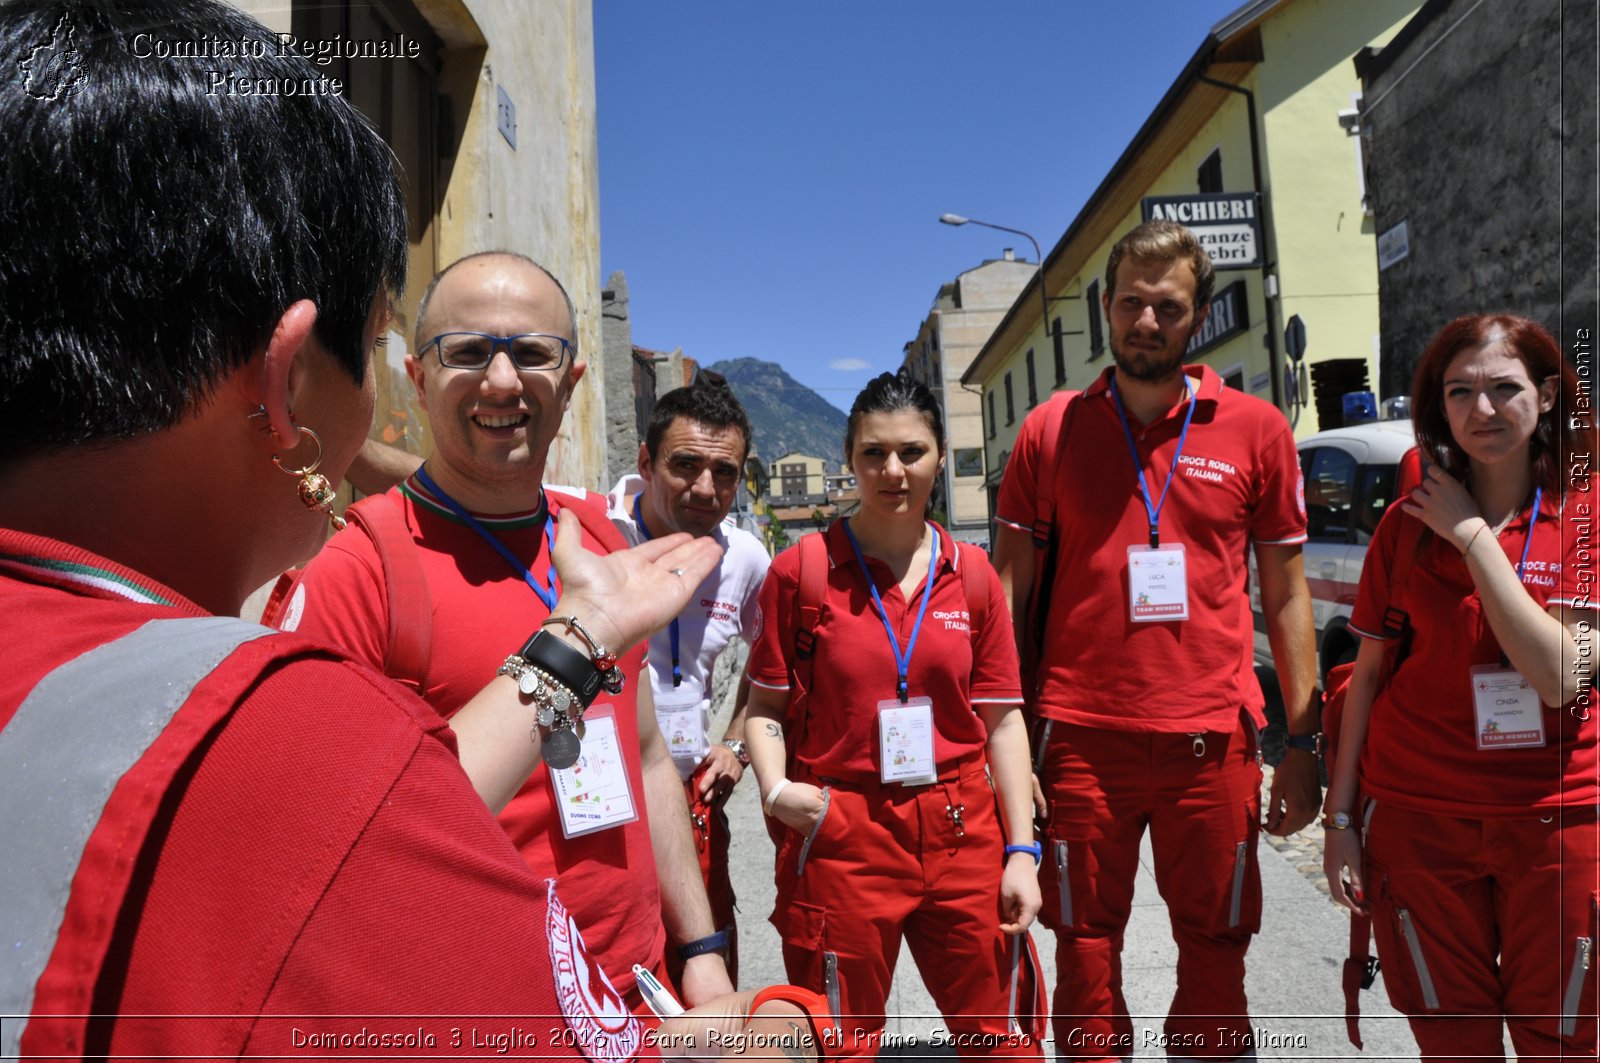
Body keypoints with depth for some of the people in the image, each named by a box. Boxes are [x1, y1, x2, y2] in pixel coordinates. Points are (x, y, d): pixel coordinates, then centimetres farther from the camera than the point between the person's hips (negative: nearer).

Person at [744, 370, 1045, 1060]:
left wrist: (1021, 851, 1)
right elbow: (766, 706, 1)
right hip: (838, 837, -2)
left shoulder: (972, 575, 3)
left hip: (963, 830, 3)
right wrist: (774, 788, -17)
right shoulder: (802, 570, -4)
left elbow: (1002, 718, 4)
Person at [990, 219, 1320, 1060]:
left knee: (1215, 957, 14)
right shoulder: (1051, 429, 3)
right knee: (1086, 960, 11)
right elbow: (1009, 589, 3)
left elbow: (1286, 596, 7)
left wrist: (1302, 743, 3)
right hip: (1081, 738, 0)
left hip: (1213, 739, 1)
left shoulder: (1255, 429, 4)